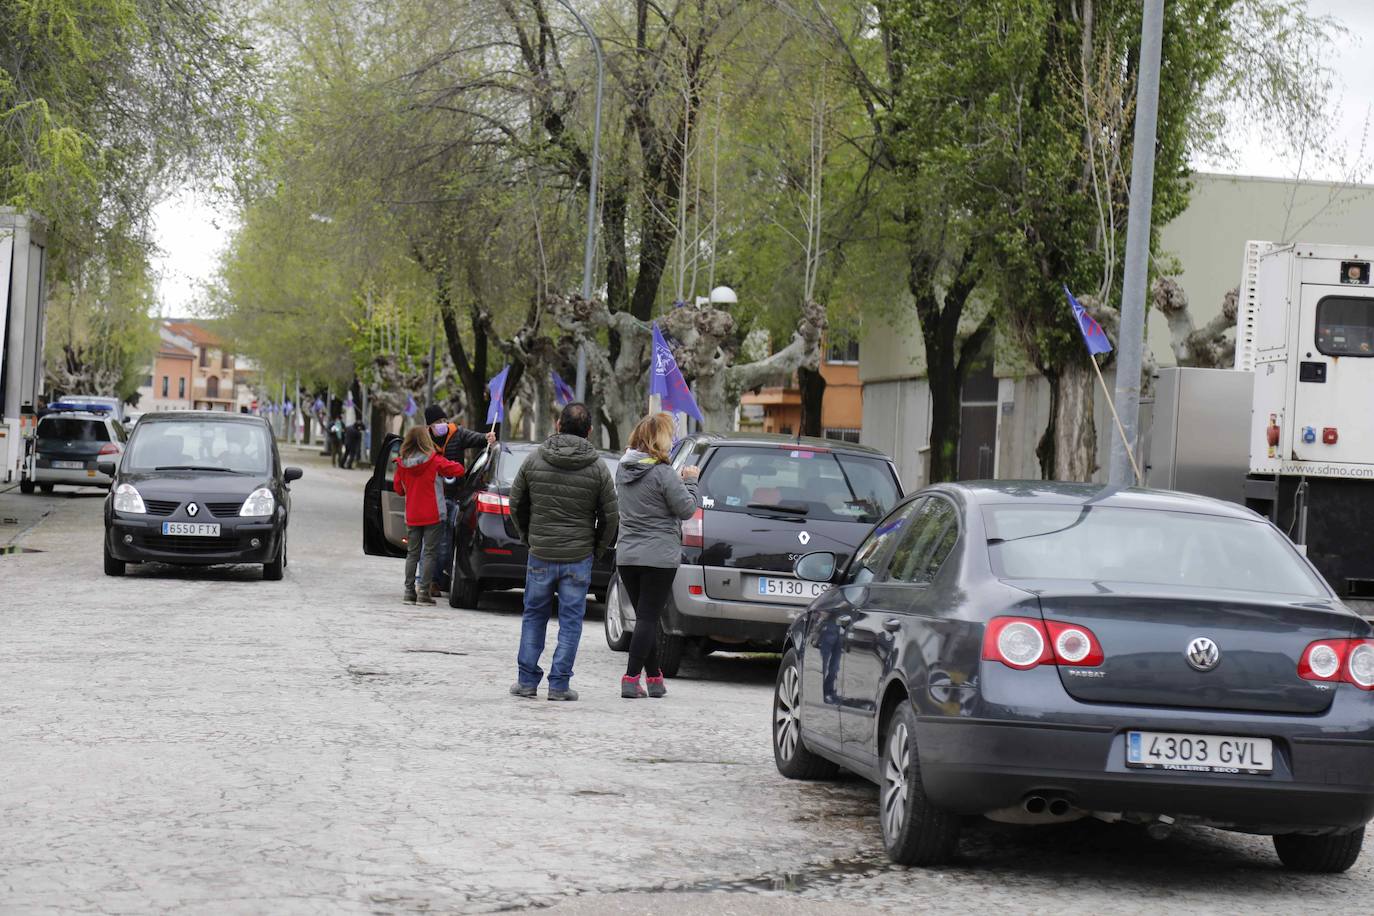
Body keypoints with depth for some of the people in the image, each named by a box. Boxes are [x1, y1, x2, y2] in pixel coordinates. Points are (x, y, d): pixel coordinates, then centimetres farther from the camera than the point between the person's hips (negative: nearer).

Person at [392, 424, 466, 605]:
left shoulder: (402, 464, 0)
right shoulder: (435, 461, -11)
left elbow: (399, 488, 10)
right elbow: (458, 470, -8)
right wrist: (449, 464, 11)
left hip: (412, 516, 4)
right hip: (432, 515, -4)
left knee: (412, 553, 12)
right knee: (430, 553, 1)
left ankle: (409, 591, 9)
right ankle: (424, 592, -3)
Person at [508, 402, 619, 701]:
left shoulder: (534, 460, -2)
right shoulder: (597, 468, -7)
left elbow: (516, 504, 6)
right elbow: (610, 517, -3)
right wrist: (597, 548, 12)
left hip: (540, 554, 2)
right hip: (578, 558, -2)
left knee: (534, 617, 14)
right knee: (570, 621, 5)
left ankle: (527, 680, 15)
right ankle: (559, 684, 5)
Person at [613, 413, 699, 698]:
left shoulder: (623, 468, 7)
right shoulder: (663, 473, -15)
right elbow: (686, 509, -10)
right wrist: (690, 482, 4)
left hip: (626, 555, 6)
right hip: (659, 556, -6)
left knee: (645, 617, 14)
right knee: (648, 618, -2)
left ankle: (655, 679, 17)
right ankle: (631, 679, -7)